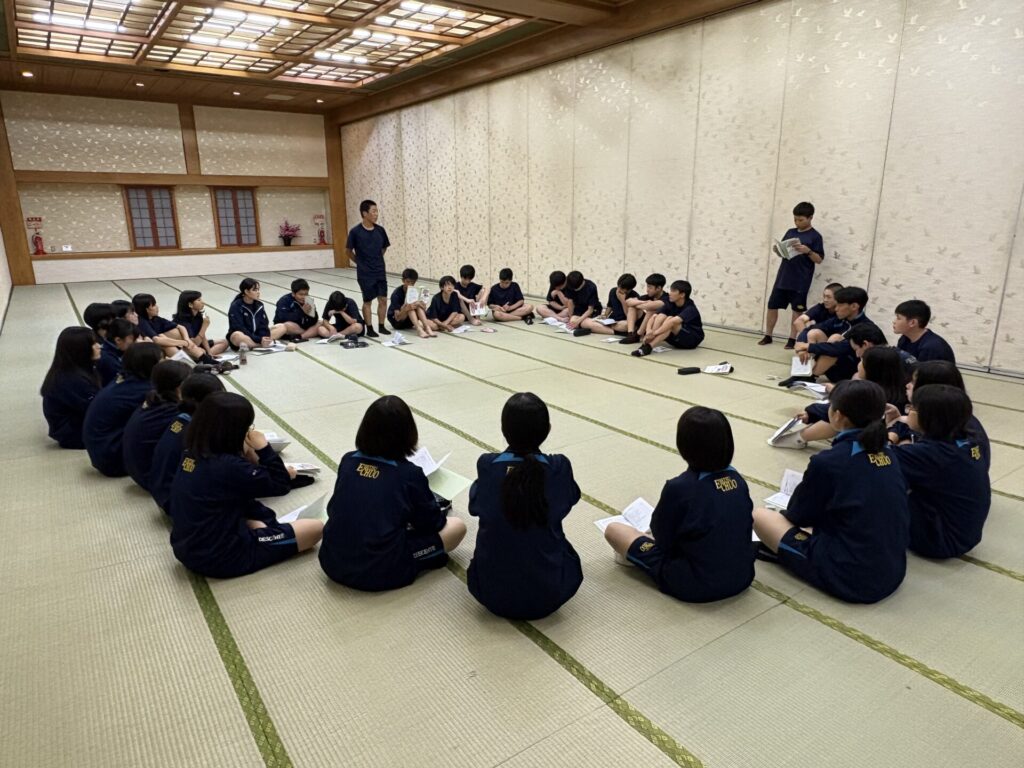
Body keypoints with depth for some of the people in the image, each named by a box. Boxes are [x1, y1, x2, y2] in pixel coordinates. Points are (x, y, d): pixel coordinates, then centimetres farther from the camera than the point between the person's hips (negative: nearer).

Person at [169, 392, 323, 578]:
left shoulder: (191, 455, 0)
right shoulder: (228, 466, -26)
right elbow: (281, 485, -15)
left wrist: (248, 454, 0)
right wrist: (263, 448, -13)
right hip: (221, 558, -9)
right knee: (315, 528, -6)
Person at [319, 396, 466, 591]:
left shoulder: (347, 461, 0)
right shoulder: (410, 474, -13)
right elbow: (433, 524, 0)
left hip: (332, 563, 5)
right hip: (381, 574, -5)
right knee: (457, 526, 7)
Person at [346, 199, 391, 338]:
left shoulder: (380, 230, 0)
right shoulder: (355, 231, -12)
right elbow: (349, 251, -1)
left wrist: (377, 261, 12)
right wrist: (361, 262, 5)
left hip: (380, 271, 4)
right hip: (365, 273, -4)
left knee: (383, 299, 5)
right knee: (368, 301, 5)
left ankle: (381, 326, 18)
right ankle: (369, 328, 15)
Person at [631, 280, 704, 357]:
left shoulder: (690, 309, -22)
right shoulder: (670, 304, -4)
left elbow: (674, 321, -39)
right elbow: (659, 317, -18)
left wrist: (654, 333, -47)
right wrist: (649, 330, -39)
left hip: (693, 339, -6)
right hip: (677, 339, 6)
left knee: (670, 319, -32)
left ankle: (648, 347, -42)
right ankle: (645, 344, -35)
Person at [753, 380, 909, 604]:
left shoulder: (828, 461, -18)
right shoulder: (887, 453, 2)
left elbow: (799, 516, -2)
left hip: (851, 577, -7)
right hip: (894, 571, 7)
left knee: (760, 515, 3)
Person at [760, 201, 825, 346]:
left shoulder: (815, 236, -5)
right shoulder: (790, 232, 10)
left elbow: (819, 259, -6)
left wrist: (808, 251, -23)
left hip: (800, 282, -5)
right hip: (783, 277, 5)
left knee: (797, 310, 4)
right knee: (772, 305, 6)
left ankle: (792, 339, 12)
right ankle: (767, 336, 17)